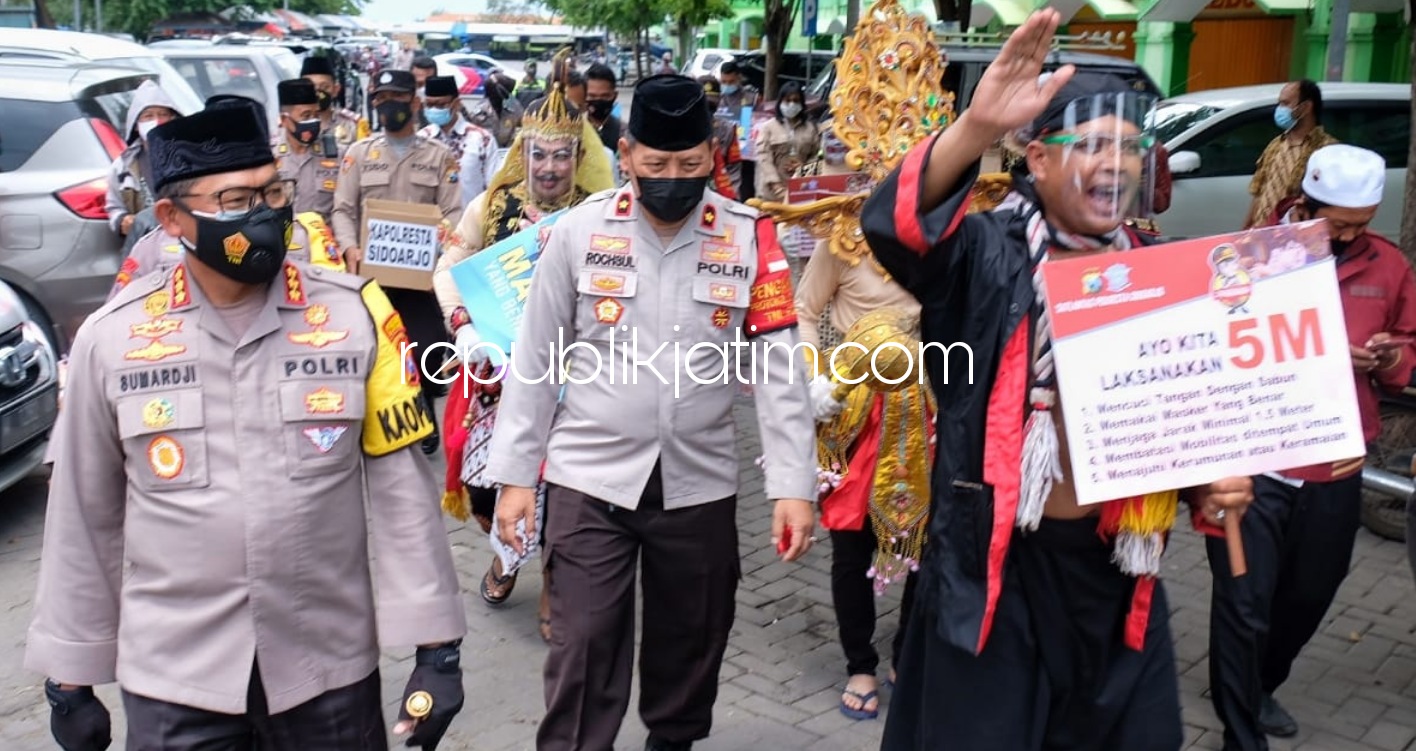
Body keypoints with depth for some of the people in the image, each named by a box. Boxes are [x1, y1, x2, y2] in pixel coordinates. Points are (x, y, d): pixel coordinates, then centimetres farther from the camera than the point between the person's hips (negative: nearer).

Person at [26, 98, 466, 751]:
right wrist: (70, 674, 7)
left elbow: (402, 490, -5)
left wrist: (436, 647, -7)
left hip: (331, 668, 0)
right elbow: (83, 519, 3)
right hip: (171, 678, 0)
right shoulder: (111, 337, -5)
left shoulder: (355, 314, -7)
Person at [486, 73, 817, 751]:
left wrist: (792, 484, -10)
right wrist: (515, 473, -1)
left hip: (700, 483, 2)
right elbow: (533, 360, 0)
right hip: (589, 479, -1)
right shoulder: (578, 231, -6)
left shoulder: (750, 237, -5)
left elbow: (779, 368, -5)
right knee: (582, 648, 2)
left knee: (692, 639, 18)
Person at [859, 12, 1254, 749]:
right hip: (997, 559, -5)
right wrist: (976, 128, -45)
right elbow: (893, 224, -32)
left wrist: (1208, 485, -2)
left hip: (1118, 561, 5)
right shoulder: (988, 254, -11)